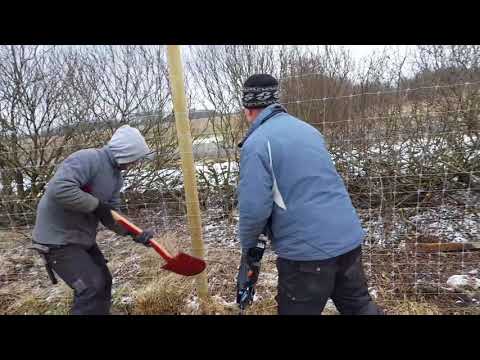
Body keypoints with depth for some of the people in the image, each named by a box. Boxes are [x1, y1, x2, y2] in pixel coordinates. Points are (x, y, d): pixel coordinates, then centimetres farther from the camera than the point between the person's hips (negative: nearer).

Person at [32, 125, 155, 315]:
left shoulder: (116, 176, 4)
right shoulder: (88, 158, -23)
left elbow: (111, 214, 2)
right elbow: (59, 189, -37)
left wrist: (133, 232, -12)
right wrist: (96, 204, -27)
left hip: (82, 237, 9)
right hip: (58, 238, -9)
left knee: (103, 281, 16)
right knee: (92, 287, -8)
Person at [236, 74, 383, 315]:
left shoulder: (256, 143, -13)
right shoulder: (308, 129, 10)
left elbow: (254, 208, -19)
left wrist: (248, 245, 1)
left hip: (306, 251, -6)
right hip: (350, 239, 7)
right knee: (360, 305, 26)